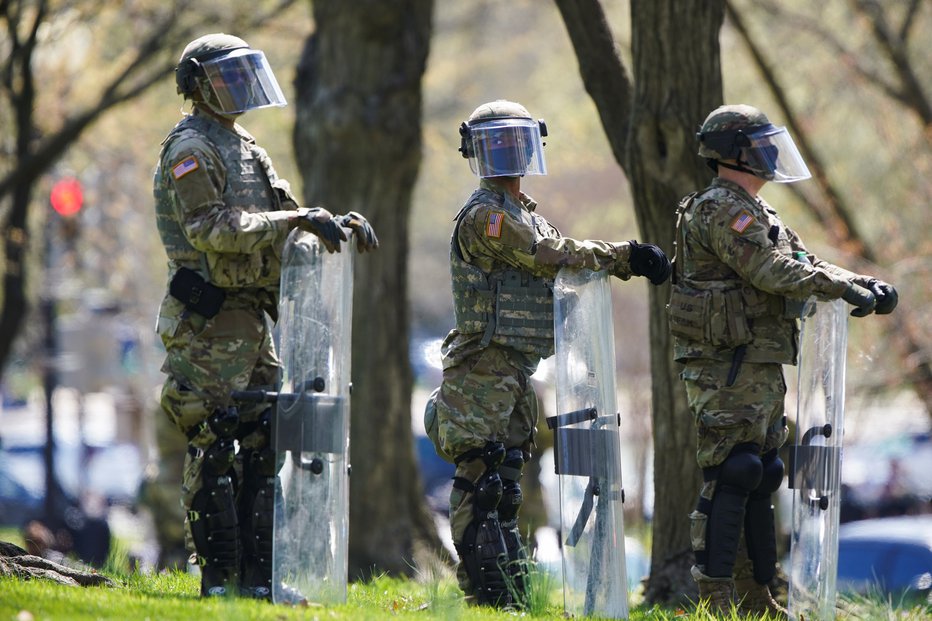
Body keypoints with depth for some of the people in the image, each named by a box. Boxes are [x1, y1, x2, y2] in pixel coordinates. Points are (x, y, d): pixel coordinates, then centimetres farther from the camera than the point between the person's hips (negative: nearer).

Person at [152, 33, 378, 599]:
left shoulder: (246, 148, 20)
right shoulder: (191, 150, -9)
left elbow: (286, 224, 22)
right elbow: (211, 228, -22)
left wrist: (340, 225, 3)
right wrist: (297, 220, -26)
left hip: (252, 319, 9)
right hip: (210, 323, -9)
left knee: (264, 446, 8)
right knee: (213, 451, -8)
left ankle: (257, 574, 11)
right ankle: (219, 578, -6)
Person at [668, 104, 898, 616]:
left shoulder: (756, 213, 21)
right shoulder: (721, 210, -12)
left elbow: (804, 264, 18)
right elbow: (771, 270, -22)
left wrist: (864, 285, 4)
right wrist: (843, 287, -21)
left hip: (760, 370, 11)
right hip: (727, 367, -11)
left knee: (758, 478, 12)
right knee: (729, 476, -11)